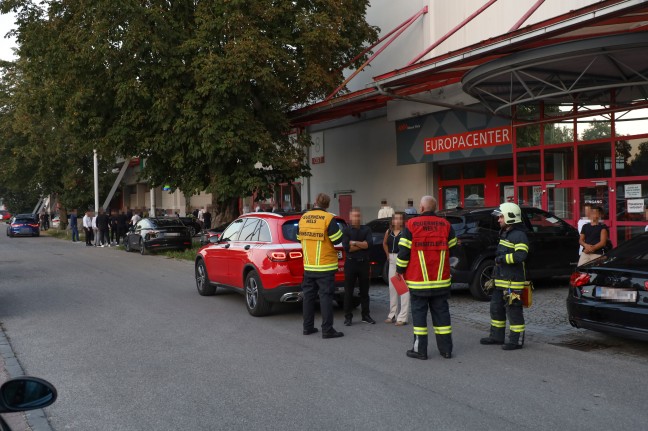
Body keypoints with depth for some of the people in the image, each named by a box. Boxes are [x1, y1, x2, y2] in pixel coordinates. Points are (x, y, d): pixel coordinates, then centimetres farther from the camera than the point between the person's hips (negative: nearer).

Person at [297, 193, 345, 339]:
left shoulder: (303, 218, 5)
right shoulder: (328, 218, -12)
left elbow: (300, 238, 14)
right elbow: (338, 239, -11)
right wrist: (336, 227, 7)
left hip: (308, 265, 5)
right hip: (325, 266, -5)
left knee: (309, 295, 13)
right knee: (325, 296, -2)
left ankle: (308, 327, 19)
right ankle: (327, 330, -2)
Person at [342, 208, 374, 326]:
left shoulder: (366, 229, 8)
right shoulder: (346, 230, 0)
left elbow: (370, 243, -9)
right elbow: (346, 247, -13)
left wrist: (354, 243, -12)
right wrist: (363, 245, -8)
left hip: (364, 263, 3)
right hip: (351, 263, -2)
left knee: (364, 291, 10)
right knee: (348, 291, 1)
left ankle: (365, 315, 18)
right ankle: (348, 317, 8)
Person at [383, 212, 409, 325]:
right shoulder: (388, 232, 8)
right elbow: (384, 244, 25)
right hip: (392, 261, 7)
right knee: (392, 288, 13)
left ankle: (402, 317, -2)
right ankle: (392, 315, 24)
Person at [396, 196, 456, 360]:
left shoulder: (411, 225, -7)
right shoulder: (446, 225, 4)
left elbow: (404, 251, -8)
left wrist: (400, 270, 4)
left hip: (418, 281, -3)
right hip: (441, 280, 3)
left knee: (419, 313, 4)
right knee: (441, 313, 10)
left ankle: (420, 350, 6)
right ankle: (446, 349, 14)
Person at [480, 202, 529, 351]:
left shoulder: (519, 235, -14)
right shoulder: (504, 233, 17)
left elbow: (521, 255, -29)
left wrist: (502, 258, -20)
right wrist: (494, 277, 25)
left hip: (513, 282, -10)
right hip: (500, 280, 10)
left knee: (513, 311, -3)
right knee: (496, 308, 16)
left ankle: (516, 341, 6)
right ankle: (497, 336, 27)